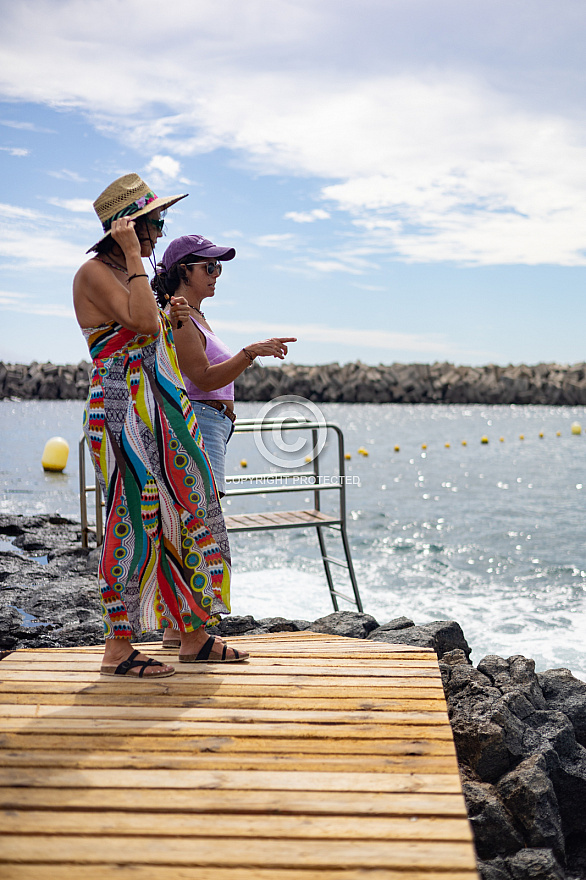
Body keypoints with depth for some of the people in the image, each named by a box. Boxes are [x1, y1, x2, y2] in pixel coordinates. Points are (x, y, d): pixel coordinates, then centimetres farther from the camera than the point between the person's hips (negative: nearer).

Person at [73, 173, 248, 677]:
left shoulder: (126, 273, 21)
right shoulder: (94, 273, -7)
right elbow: (143, 322, -22)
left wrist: (173, 319, 11)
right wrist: (133, 257, -17)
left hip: (162, 411, 10)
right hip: (121, 413, -9)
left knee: (192, 513, 8)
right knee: (133, 523, -7)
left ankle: (193, 637, 18)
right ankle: (118, 648, 5)